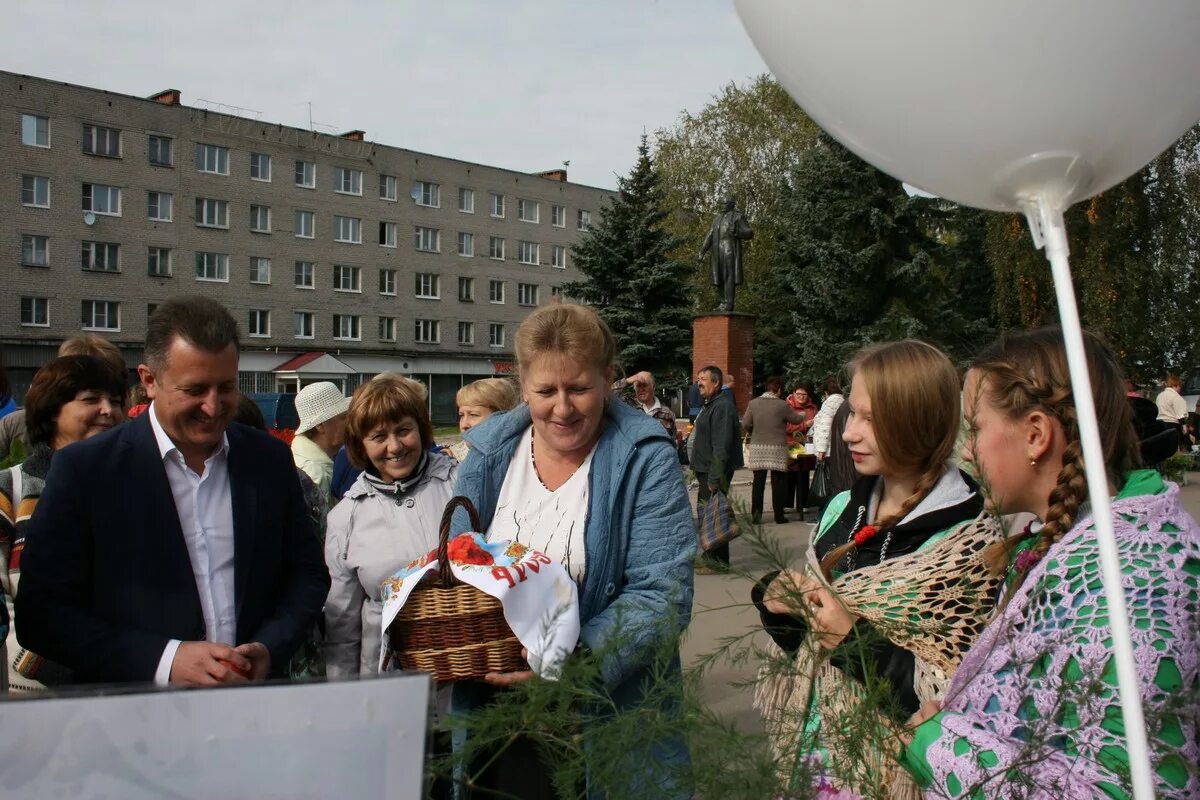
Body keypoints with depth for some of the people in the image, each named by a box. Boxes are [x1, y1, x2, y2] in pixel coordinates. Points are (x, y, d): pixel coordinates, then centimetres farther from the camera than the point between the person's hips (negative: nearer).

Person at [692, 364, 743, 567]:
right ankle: (709, 556, 27)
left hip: (714, 472, -11)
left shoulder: (722, 406, -18)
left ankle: (718, 560, 3)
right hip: (705, 471, 11)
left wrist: (715, 478, -26)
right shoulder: (710, 405, 16)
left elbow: (721, 446, -24)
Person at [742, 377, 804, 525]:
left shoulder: (753, 403, -2)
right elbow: (796, 420, 6)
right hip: (777, 449, -2)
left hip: (757, 448, 2)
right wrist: (802, 414, 29)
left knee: (758, 482, 9)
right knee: (778, 482, 8)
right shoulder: (782, 404, -8)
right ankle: (779, 515, 12)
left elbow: (745, 425, -2)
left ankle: (756, 514, 8)